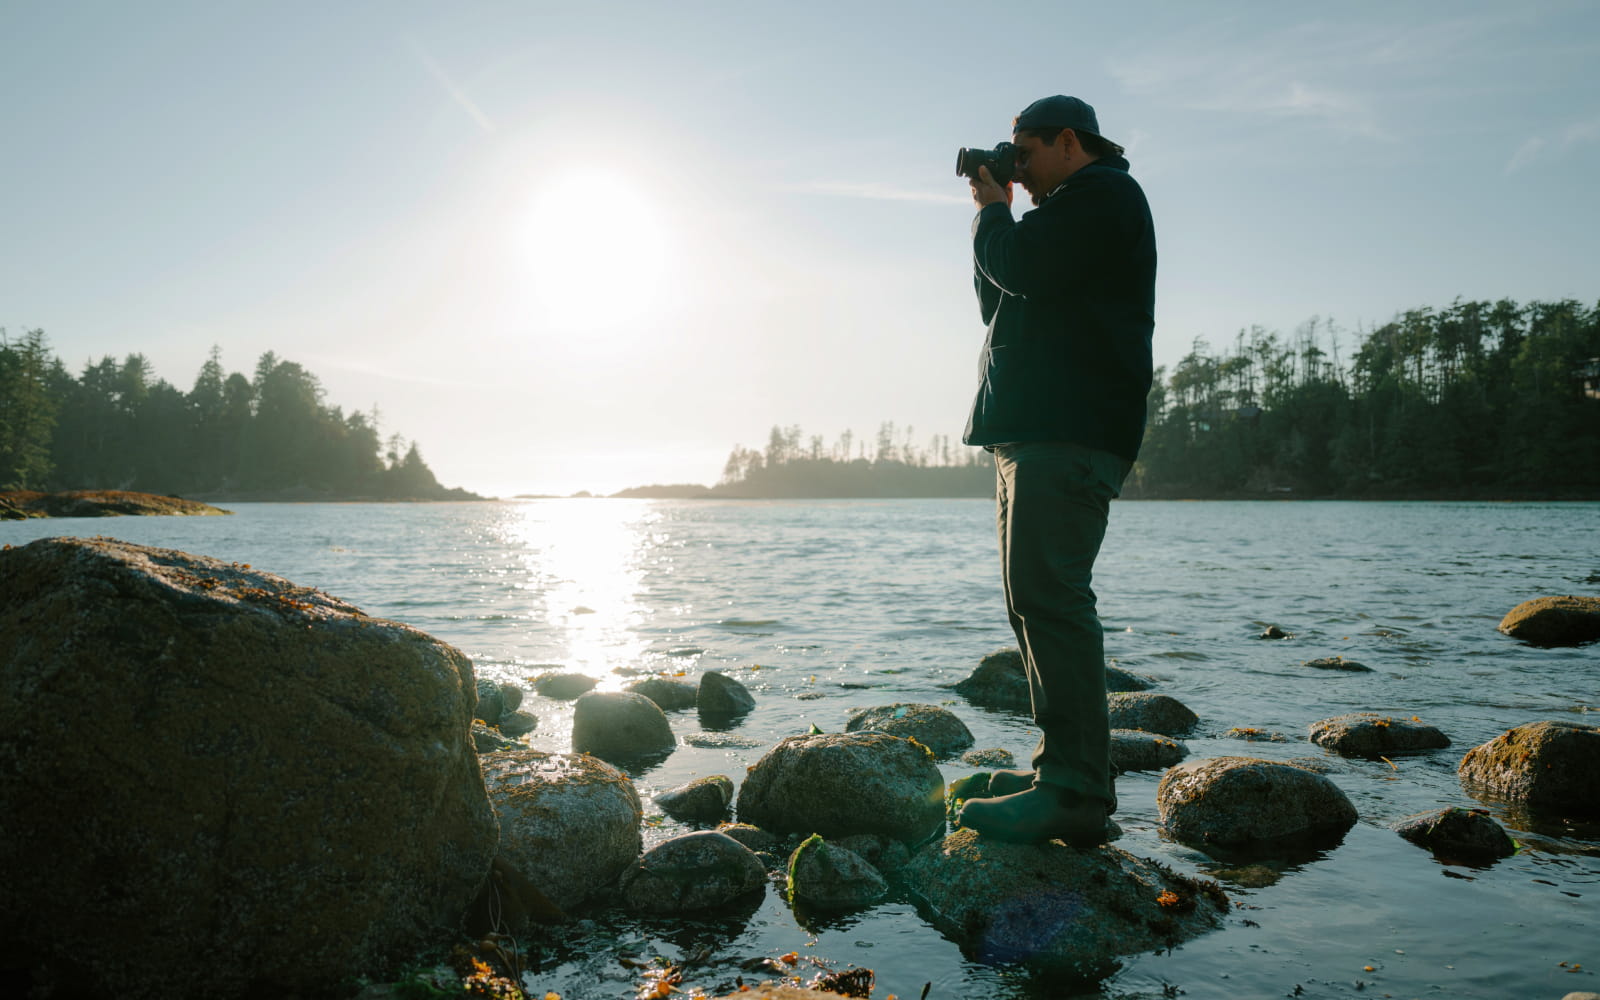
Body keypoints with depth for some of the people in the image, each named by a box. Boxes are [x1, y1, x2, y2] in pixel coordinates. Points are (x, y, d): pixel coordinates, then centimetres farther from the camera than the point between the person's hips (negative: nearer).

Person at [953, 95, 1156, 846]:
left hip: (1069, 433, -11)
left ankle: (1076, 793, -18)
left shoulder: (1103, 194, 0)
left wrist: (992, 209, 4)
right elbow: (998, 302, 28)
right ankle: (1063, 766, 13)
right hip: (1032, 431, 11)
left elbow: (1021, 268, -15)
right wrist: (996, 216, 20)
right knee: (1036, 599, 9)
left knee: (1048, 596, -17)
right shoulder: (1074, 211, 31)